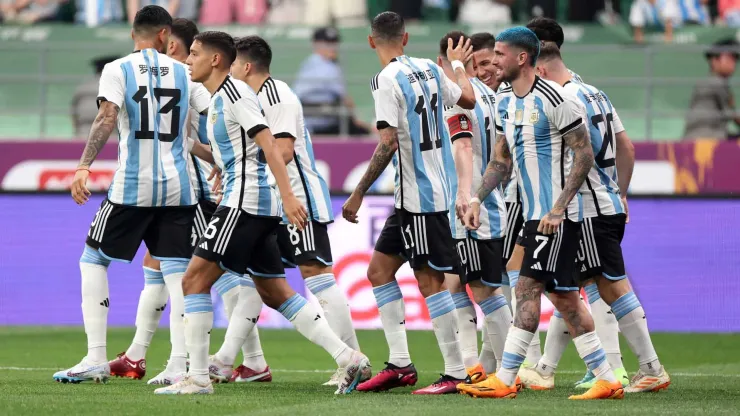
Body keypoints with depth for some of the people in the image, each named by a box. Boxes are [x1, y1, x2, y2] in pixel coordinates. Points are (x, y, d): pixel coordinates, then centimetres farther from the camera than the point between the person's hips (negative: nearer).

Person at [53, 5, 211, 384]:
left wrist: (84, 165, -21)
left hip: (132, 186, -2)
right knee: (177, 270, 5)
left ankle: (96, 359, 2)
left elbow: (107, 118, -16)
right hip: (178, 187, 2)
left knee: (94, 260, 11)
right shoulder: (184, 74, 8)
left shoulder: (117, 70, 0)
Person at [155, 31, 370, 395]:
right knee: (275, 293, 9)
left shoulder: (234, 92, -10)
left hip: (245, 201, -10)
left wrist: (288, 195, -26)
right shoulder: (218, 99, 19)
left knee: (195, 280, -8)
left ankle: (198, 377, -9)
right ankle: (347, 358, 5)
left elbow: (268, 143, -19)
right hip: (258, 203, 10)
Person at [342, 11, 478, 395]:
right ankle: (400, 364, 10)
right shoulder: (429, 70, 9)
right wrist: (458, 64, 44)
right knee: (379, 270, 12)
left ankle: (456, 373, -4)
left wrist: (358, 195, -16)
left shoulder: (387, 80, -15)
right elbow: (468, 99, 24)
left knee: (429, 281, -6)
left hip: (419, 194, -9)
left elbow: (388, 144, -21)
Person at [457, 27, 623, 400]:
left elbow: (584, 154, -14)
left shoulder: (555, 100, -15)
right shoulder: (504, 101, 11)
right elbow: (501, 160, 20)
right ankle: (607, 381, 13)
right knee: (564, 297, 9)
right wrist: (477, 199, 7)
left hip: (557, 216, -9)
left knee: (528, 289, -11)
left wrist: (558, 208, -19)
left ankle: (504, 381, -11)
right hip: (534, 214, 9)